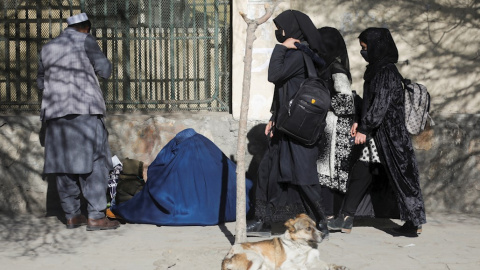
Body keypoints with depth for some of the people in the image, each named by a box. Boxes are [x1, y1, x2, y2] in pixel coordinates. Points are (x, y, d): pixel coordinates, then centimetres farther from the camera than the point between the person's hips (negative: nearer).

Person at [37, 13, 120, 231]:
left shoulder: (47, 48, 19)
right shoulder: (84, 40, 2)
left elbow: (41, 82, 26)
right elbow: (105, 70, 0)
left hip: (55, 112, 6)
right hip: (84, 109, -6)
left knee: (63, 163, 8)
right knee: (93, 162, -5)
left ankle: (72, 216, 12)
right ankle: (95, 216, -9)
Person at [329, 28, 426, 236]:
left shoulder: (387, 72, -15)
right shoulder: (376, 70, 13)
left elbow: (381, 104, -20)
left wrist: (364, 129, -18)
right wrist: (359, 122, 12)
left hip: (389, 134, -10)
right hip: (375, 133, 10)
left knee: (399, 175, -2)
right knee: (360, 172, 9)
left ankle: (414, 222, 8)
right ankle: (346, 219, 14)